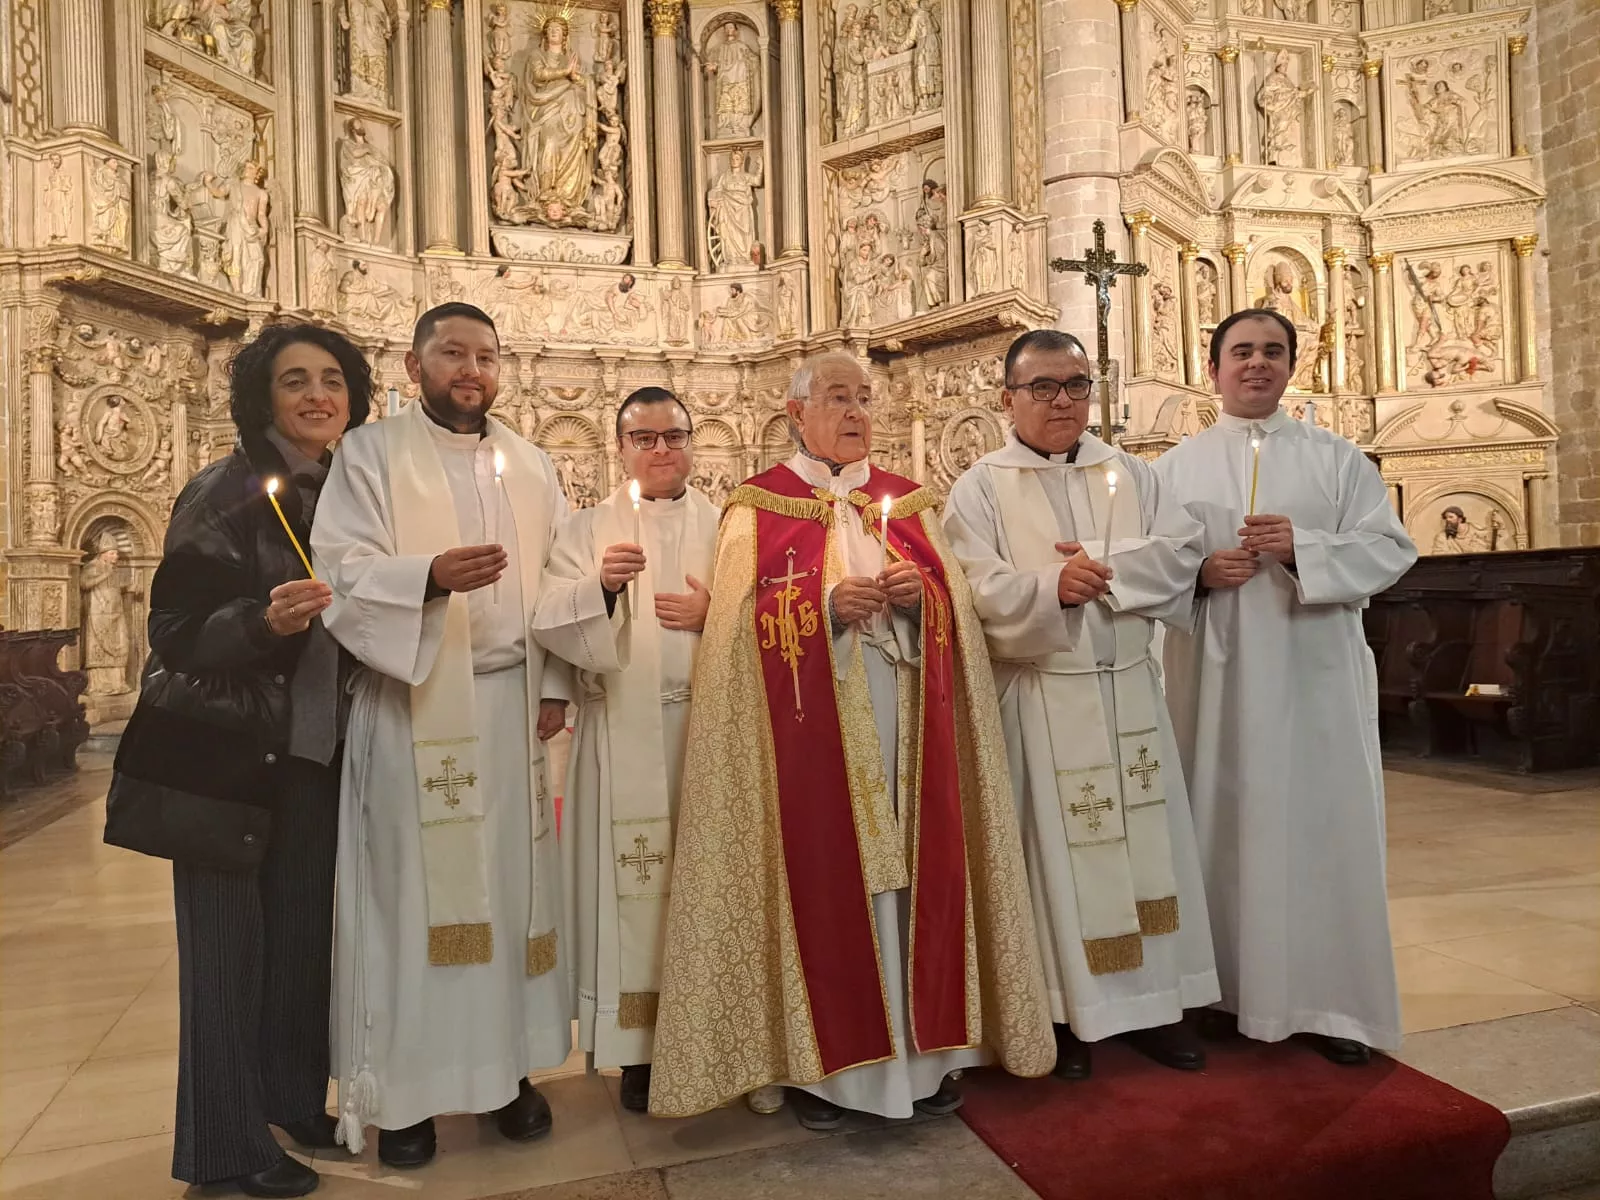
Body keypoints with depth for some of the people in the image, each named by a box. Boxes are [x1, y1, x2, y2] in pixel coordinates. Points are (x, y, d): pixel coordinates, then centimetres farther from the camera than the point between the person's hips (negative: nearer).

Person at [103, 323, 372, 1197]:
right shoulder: (224, 493, -10)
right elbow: (176, 632, -14)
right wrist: (264, 621, -29)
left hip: (313, 751, 6)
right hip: (225, 752, -5)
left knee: (304, 929, 12)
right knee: (230, 939, 2)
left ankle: (291, 1101, 30)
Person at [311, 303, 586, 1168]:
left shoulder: (531, 466, 13)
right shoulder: (370, 454, 1)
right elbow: (342, 573, -10)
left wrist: (555, 684, 1)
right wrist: (430, 575, -28)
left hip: (510, 702, 4)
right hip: (412, 704, -3)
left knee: (510, 881, 8)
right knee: (413, 887, 1)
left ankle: (508, 1065, 21)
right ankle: (404, 1085, 14)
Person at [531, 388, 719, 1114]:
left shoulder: (724, 525, 12)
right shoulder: (587, 529, 9)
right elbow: (550, 623, -4)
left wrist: (715, 614, -10)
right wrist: (600, 584, -21)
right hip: (623, 735, -1)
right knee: (634, 883, 1)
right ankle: (638, 1047, 14)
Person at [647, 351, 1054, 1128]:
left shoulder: (906, 500, 15)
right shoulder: (758, 505, 4)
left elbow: (957, 601, 12)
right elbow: (743, 620, -4)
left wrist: (921, 591, -9)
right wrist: (827, 604, -17)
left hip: (905, 717, 4)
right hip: (812, 724, -3)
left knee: (912, 864, 5)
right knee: (820, 870, -1)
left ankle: (924, 1045, 18)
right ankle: (819, 1059, 13)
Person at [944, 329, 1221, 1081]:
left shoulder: (1131, 475, 11)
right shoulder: (980, 489, -1)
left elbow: (1182, 554, -1)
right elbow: (976, 592, -13)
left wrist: (1101, 567, -13)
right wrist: (1054, 586, -26)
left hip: (1129, 690, 4)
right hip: (1039, 698, -4)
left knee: (1146, 838, 9)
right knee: (1055, 846, 2)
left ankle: (1153, 1001, 23)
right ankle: (1066, 1013, 15)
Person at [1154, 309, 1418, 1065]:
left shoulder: (1338, 457, 8)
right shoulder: (1175, 467, 9)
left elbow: (1391, 549, 1)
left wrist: (1302, 547, -15)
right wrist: (1198, 573, -15)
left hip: (1314, 673, 0)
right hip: (1216, 675, 1)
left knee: (1326, 826, 1)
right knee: (1226, 825, 5)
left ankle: (1334, 1003, 14)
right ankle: (1229, 991, 18)